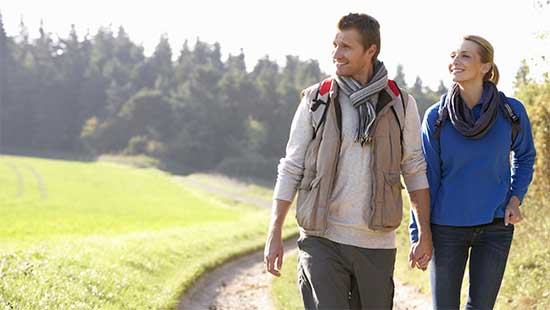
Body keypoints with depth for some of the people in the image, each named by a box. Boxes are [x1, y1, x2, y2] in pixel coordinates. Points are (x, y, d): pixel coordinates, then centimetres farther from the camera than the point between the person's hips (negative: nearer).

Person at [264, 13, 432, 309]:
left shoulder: (400, 104, 4)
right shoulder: (315, 101, 2)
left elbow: (415, 170, 8)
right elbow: (291, 168, 3)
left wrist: (425, 234, 5)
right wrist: (274, 235, -1)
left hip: (377, 242, 1)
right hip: (322, 239, -1)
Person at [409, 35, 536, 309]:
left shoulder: (511, 111, -5)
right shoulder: (436, 117, -6)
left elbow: (525, 157, 13)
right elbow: (426, 178, -1)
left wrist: (515, 198, -3)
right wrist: (418, 235, -3)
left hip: (495, 227, 0)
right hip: (446, 227, 0)